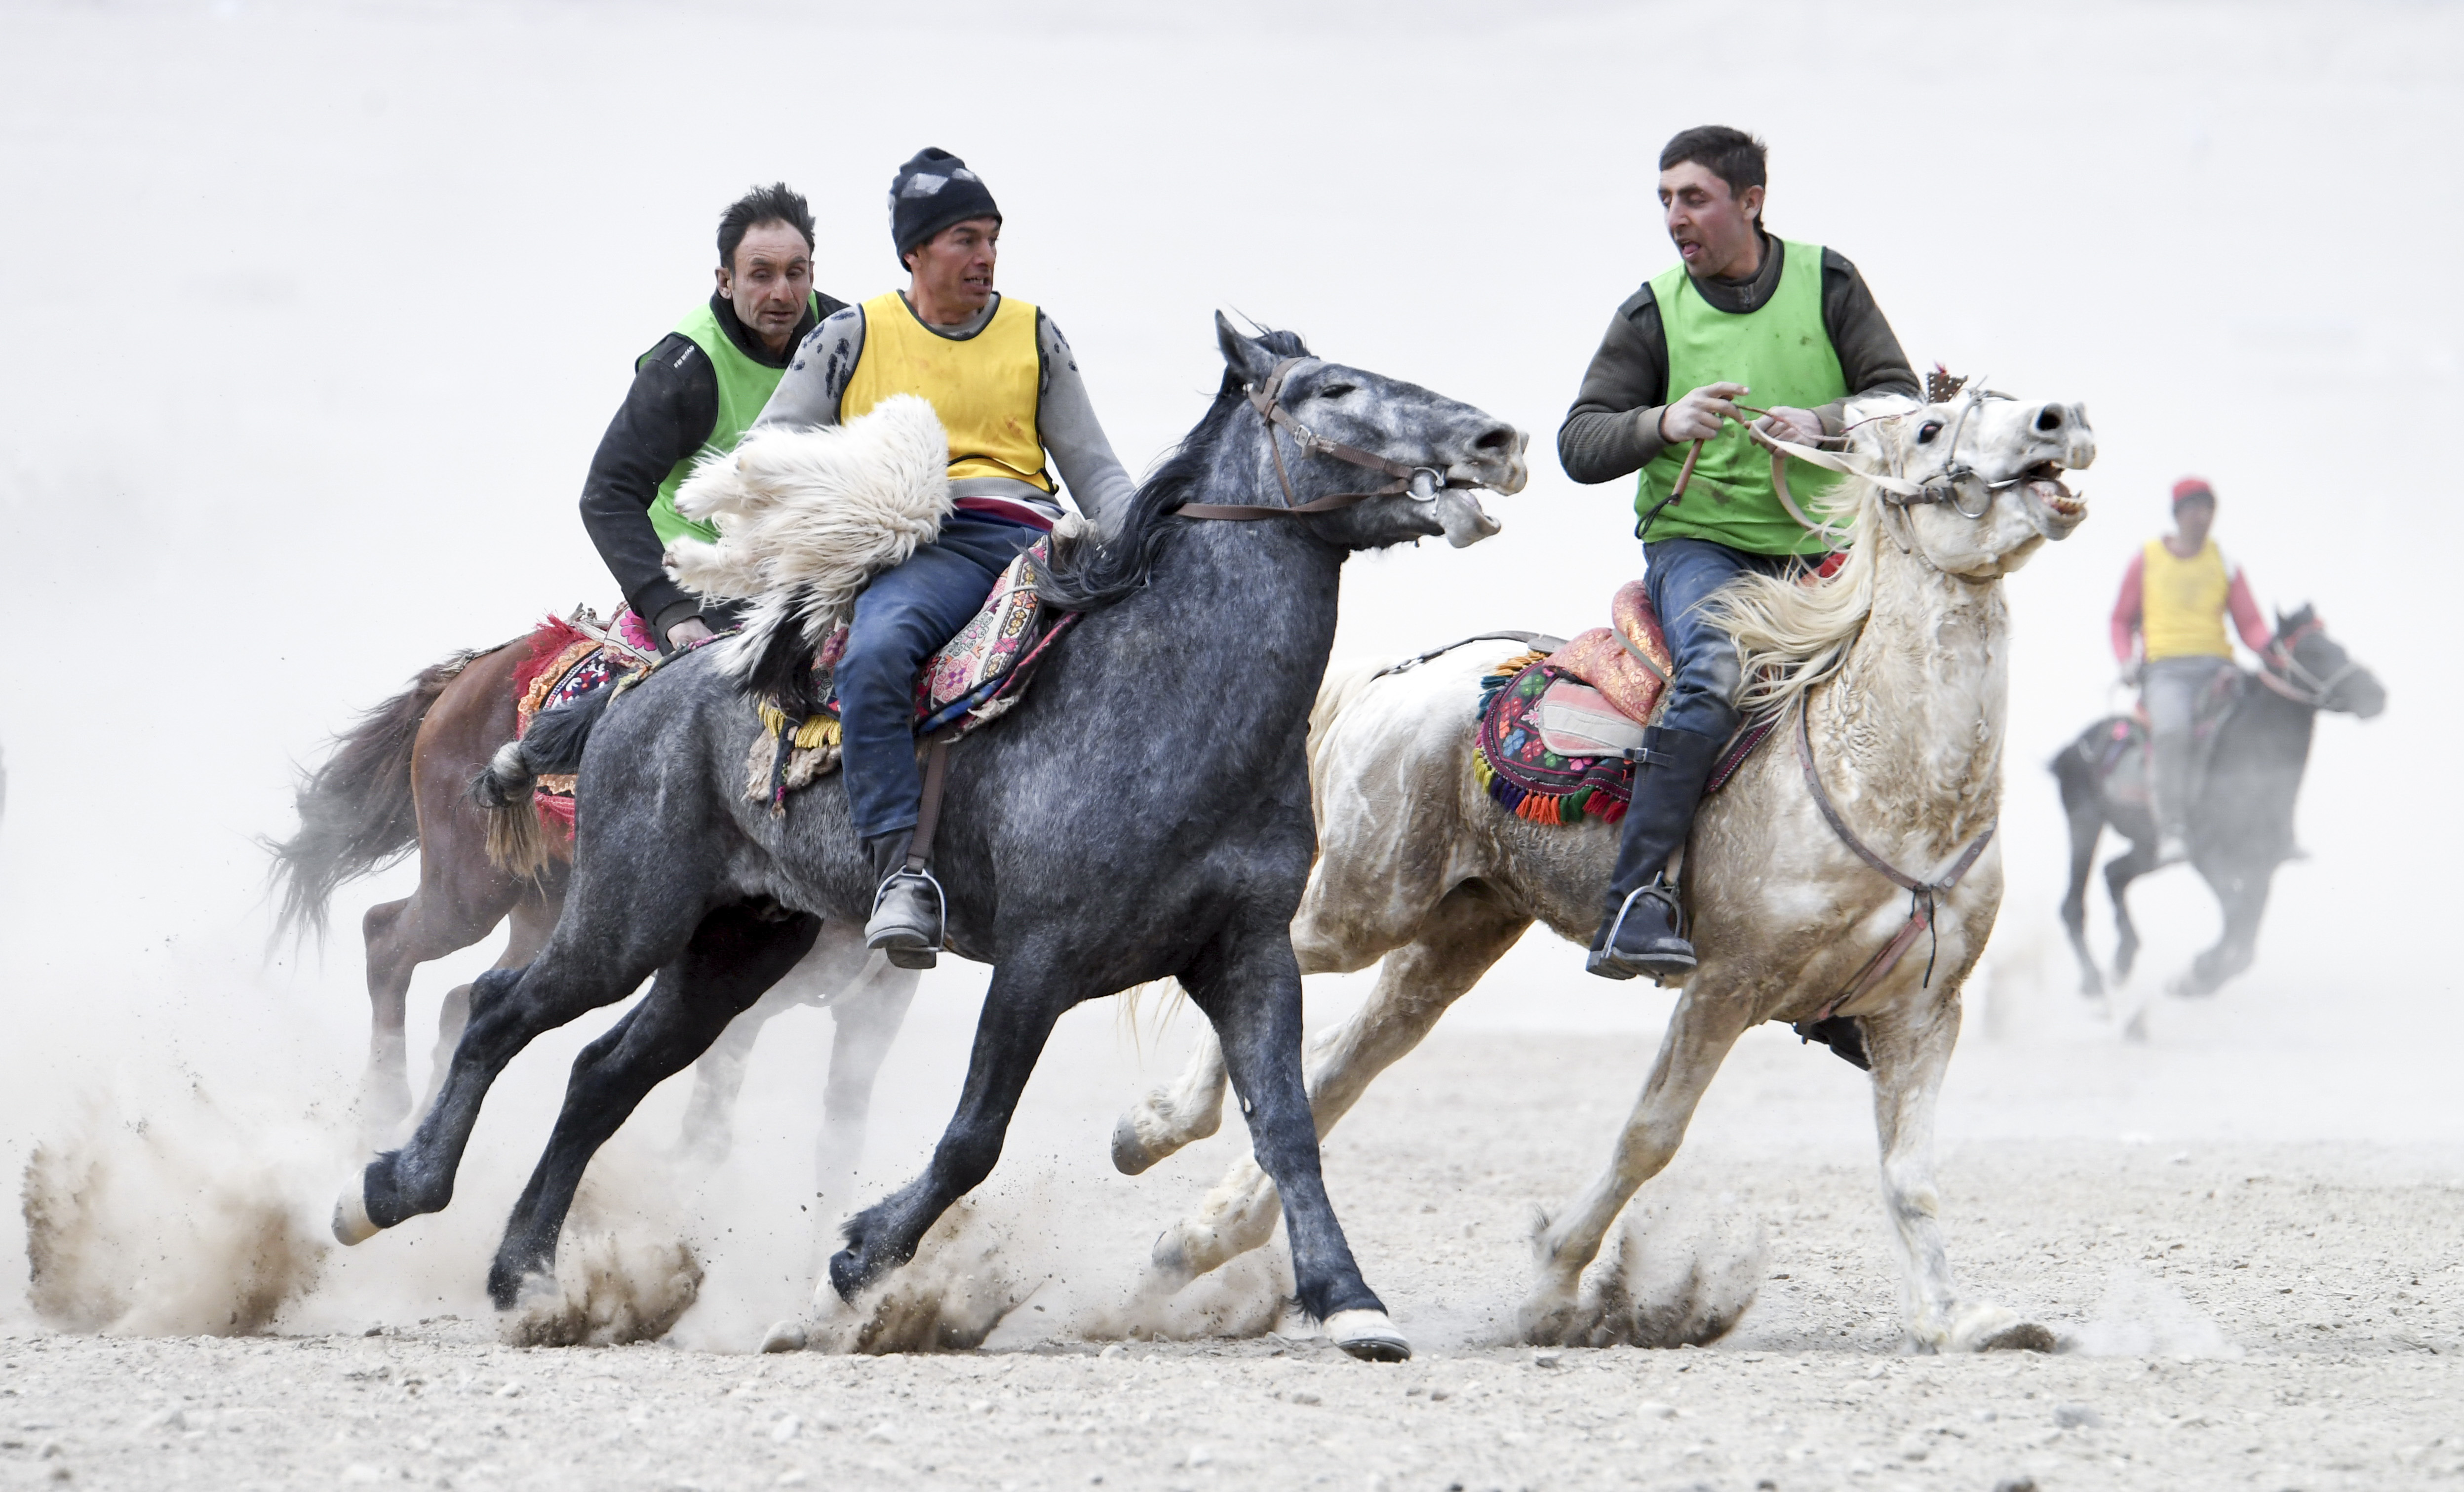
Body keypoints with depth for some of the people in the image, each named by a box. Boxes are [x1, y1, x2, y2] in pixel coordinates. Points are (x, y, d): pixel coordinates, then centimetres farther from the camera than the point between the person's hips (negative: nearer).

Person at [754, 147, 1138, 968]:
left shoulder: (1034, 337, 20)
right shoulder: (851, 338, 14)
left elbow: (1094, 470, 21)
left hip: (1028, 533, 3)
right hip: (917, 548, -3)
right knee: (873, 653, -38)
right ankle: (900, 871, -41)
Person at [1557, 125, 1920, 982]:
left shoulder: (1826, 284, 6)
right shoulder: (1653, 316, 4)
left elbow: (1898, 397, 1)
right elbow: (1580, 444, -1)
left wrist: (1822, 422, -19)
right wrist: (1664, 424, -20)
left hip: (1817, 550, 3)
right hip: (1695, 543, -3)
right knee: (1719, 668, -33)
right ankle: (1637, 898, -39)